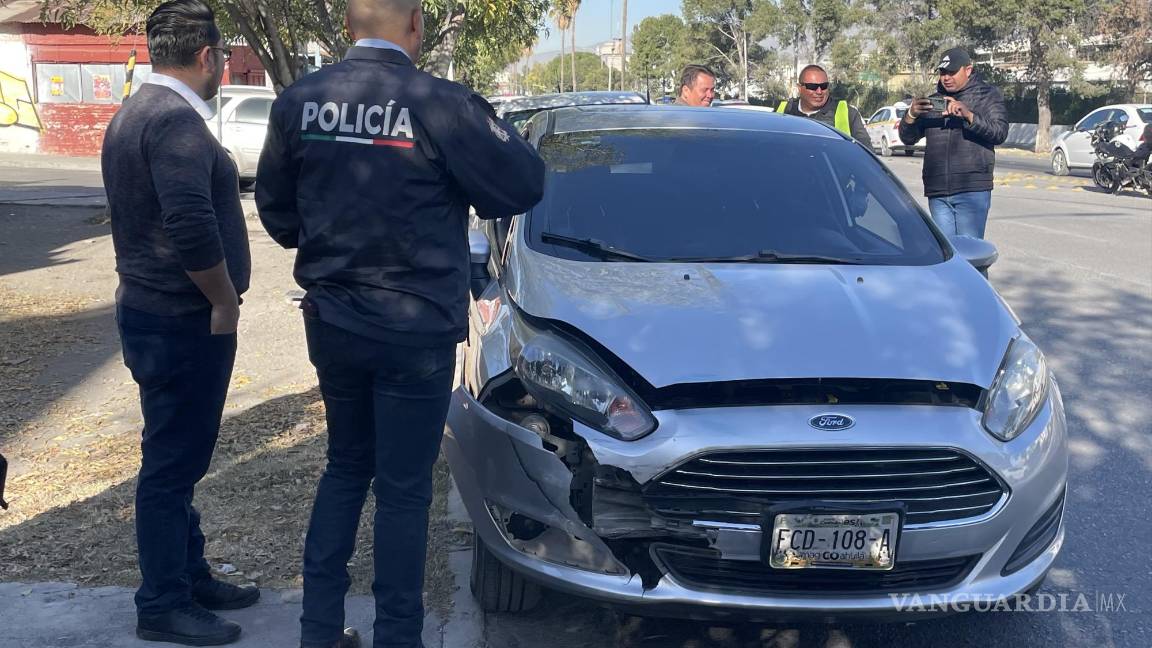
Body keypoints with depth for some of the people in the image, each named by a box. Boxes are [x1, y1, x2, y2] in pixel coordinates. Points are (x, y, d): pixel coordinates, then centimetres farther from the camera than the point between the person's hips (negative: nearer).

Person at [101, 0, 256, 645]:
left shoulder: (131, 114, 15)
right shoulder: (176, 120, -18)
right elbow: (191, 223, -30)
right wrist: (225, 301, -16)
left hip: (152, 312, 10)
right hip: (183, 323, -10)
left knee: (178, 458, 18)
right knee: (172, 464, 1)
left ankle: (191, 576, 31)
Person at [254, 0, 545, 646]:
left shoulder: (299, 101, -1)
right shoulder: (438, 103, -18)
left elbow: (274, 205, 10)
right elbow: (522, 186, -11)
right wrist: (487, 123, 6)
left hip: (332, 321, 6)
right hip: (416, 331, -5)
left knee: (345, 467, 21)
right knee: (404, 490, 7)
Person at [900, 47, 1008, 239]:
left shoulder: (987, 95, 7)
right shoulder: (933, 100, 19)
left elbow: (1000, 133, -8)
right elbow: (907, 138, 14)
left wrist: (968, 115, -22)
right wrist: (911, 115, -7)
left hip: (972, 190, -4)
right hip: (937, 193, 4)